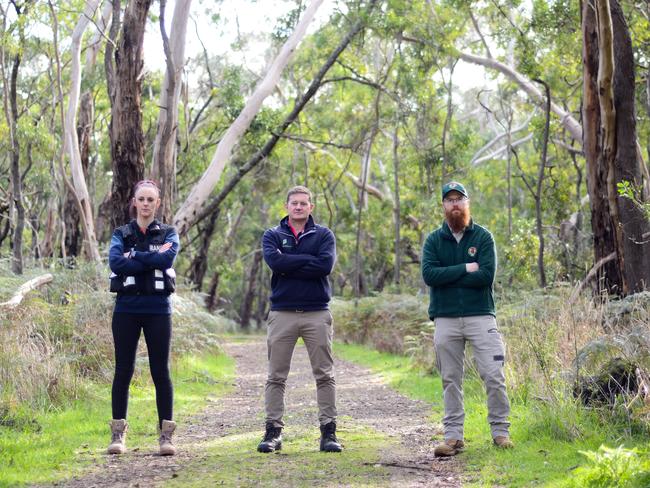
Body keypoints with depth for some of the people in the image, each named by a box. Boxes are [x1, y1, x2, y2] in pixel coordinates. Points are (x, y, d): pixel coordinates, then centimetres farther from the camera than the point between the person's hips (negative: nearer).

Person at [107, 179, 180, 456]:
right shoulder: (121, 234, 8)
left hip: (158, 309, -1)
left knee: (160, 371, 0)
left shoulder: (168, 234, 8)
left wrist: (133, 255, -10)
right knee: (123, 370, 2)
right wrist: (152, 259, -13)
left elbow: (167, 259, -14)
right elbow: (116, 263, -12)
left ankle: (166, 435, 5)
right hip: (126, 309, 1)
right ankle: (118, 433, 7)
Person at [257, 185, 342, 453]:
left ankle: (328, 431, 6)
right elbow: (274, 261, -13)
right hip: (282, 313, 0)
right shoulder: (273, 235, 9)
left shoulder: (323, 235, 7)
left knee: (325, 375, 1)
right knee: (276, 377, 3)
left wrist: (289, 267, -11)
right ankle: (273, 430, 9)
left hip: (317, 313, 0)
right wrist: (308, 259, -10)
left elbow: (326, 265, -12)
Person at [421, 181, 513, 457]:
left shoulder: (483, 237, 3)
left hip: (480, 315, -2)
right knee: (450, 381, 5)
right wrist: (465, 269, -10)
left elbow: (486, 275, -10)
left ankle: (500, 431, 5)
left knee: (494, 377, -5)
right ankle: (453, 436, 10)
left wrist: (447, 277, -8)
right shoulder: (434, 240, 8)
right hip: (446, 319, 2)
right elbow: (429, 275, -7)